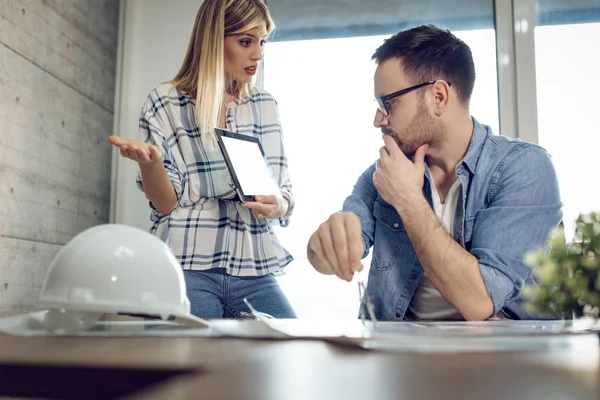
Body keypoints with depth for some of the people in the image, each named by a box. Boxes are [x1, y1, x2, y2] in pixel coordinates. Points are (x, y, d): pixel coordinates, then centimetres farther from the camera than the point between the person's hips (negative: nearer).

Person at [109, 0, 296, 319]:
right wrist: (149, 162, -23)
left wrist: (279, 206, -11)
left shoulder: (266, 107, 11)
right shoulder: (166, 102, 0)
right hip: (188, 267, -3)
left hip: (254, 271, 4)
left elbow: (284, 190, 12)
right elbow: (165, 203, -3)